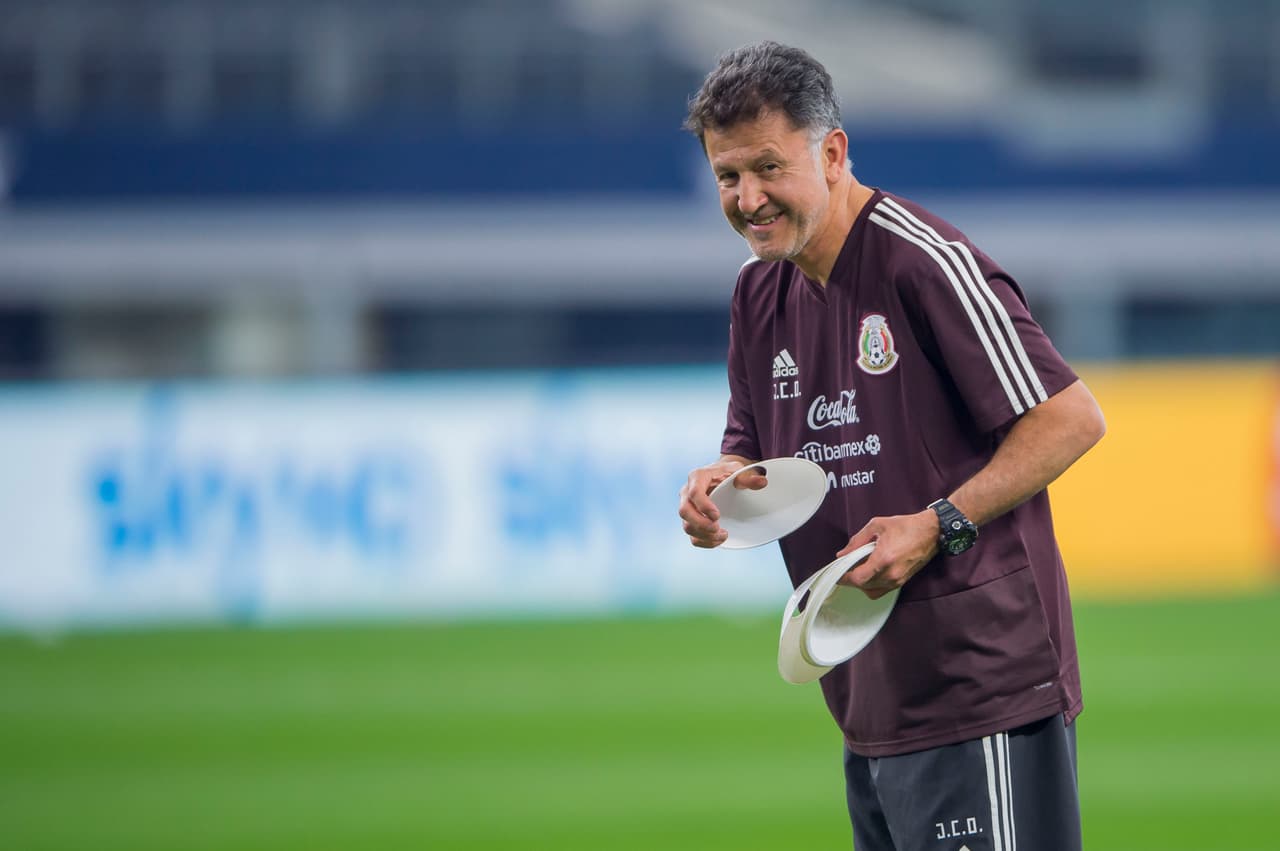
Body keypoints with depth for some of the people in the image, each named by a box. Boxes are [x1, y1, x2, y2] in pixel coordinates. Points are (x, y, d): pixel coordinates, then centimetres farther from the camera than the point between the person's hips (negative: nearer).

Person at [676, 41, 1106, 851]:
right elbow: (756, 452, 24)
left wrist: (937, 526, -19)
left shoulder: (925, 261, -14)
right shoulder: (759, 292, 13)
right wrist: (721, 484, 0)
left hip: (980, 686, -8)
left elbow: (1072, 417, -14)